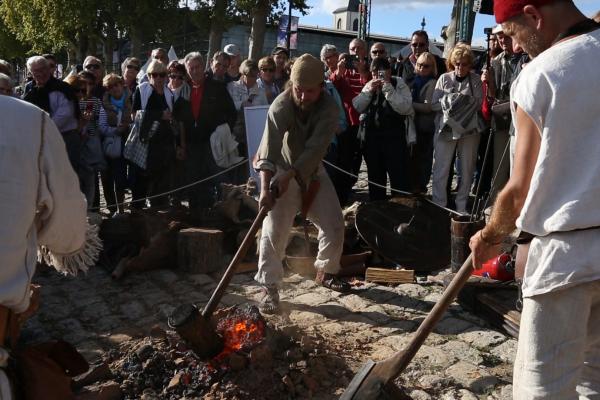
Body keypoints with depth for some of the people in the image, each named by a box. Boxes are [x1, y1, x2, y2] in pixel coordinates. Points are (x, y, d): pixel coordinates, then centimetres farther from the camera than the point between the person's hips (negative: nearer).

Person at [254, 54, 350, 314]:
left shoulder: (328, 107, -21)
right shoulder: (281, 106, -26)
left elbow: (315, 148, -33)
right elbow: (269, 149, -36)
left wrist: (289, 176, -44)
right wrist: (265, 188, -48)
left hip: (312, 171, 3)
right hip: (281, 171, -3)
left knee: (334, 225, 5)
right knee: (274, 230, -13)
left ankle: (326, 272, 29)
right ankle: (269, 288, -3)